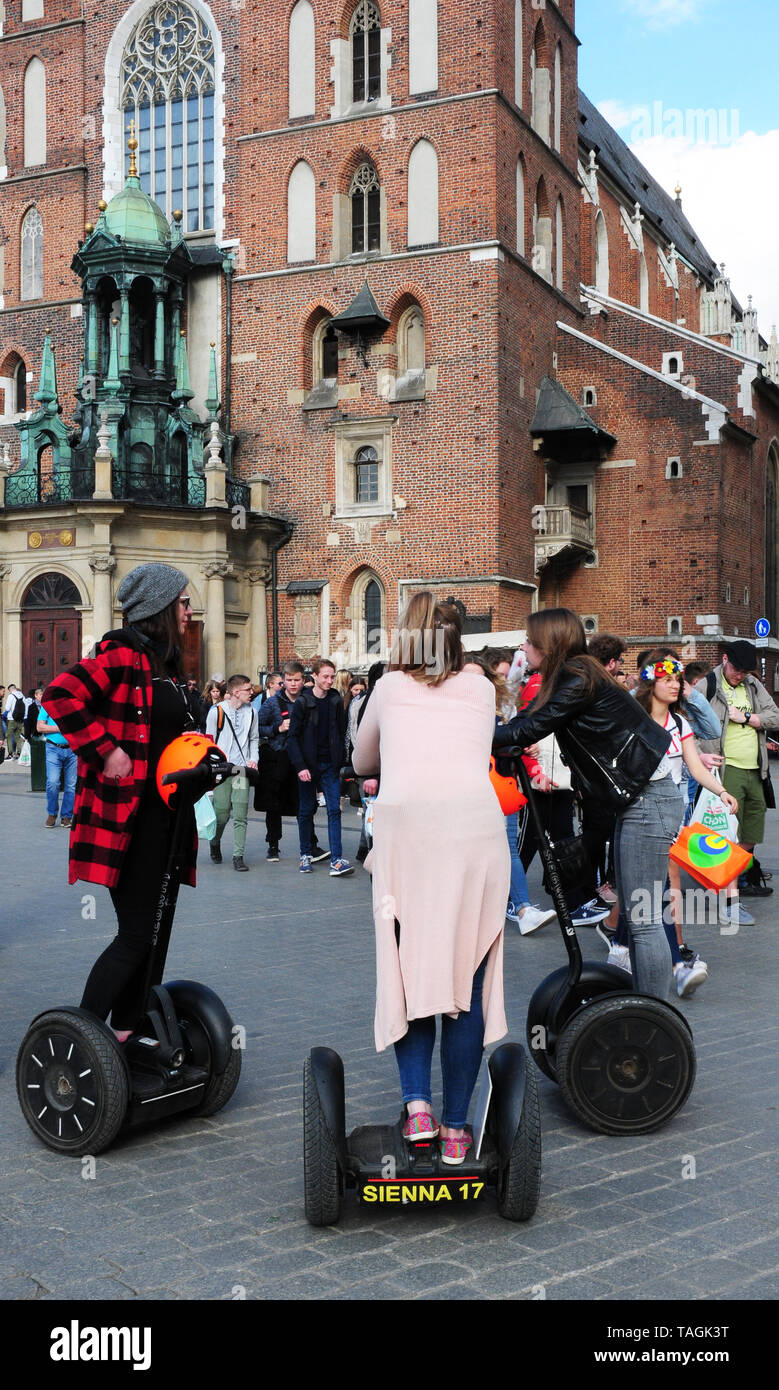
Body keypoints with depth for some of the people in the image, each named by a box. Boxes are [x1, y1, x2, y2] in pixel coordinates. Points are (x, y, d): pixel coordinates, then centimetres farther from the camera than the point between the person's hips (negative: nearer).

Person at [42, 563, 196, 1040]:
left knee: (148, 929, 13)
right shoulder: (123, 654, -13)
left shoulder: (165, 662, 16)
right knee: (135, 934, -7)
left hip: (162, 811, 9)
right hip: (127, 814, -9)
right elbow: (61, 696, -25)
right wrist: (105, 751, -23)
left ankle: (127, 1033, 23)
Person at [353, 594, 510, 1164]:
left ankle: (417, 1104, 0)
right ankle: (456, 1128, 8)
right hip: (477, 824, 0)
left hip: (406, 824, 0)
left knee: (410, 969, 12)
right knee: (468, 978, 5)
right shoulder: (481, 690, 22)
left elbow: (363, 762, 36)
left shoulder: (390, 688, 21)